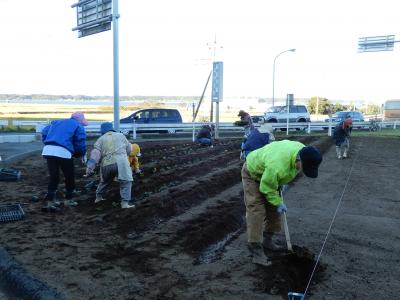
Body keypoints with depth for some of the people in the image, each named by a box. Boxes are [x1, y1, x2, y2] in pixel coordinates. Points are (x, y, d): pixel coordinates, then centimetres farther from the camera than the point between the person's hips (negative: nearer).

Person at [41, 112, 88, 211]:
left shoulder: (56, 122, 28)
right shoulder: (78, 127, 10)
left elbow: (44, 132, 22)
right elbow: (81, 144, 1)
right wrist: (80, 154, 18)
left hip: (48, 150, 5)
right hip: (63, 152, -5)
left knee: (53, 177, 13)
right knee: (69, 177, 14)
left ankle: (50, 201, 9)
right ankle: (68, 200, 25)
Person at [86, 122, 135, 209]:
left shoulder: (100, 139, 15)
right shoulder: (120, 135, 16)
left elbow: (95, 154, 1)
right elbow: (129, 149, 19)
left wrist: (90, 167, -3)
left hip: (106, 165, 3)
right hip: (120, 162, -3)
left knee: (104, 181, 27)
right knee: (126, 182, 2)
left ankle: (98, 197, 40)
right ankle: (125, 202, -9)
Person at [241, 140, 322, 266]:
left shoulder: (302, 150, -20)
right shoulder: (277, 166, -45)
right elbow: (267, 188, -28)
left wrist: (283, 183, 5)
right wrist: (278, 203, -16)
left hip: (267, 173, 8)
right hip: (252, 174, -8)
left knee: (273, 208, 11)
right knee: (257, 211, -14)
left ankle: (267, 240, 27)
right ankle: (256, 251, -10)